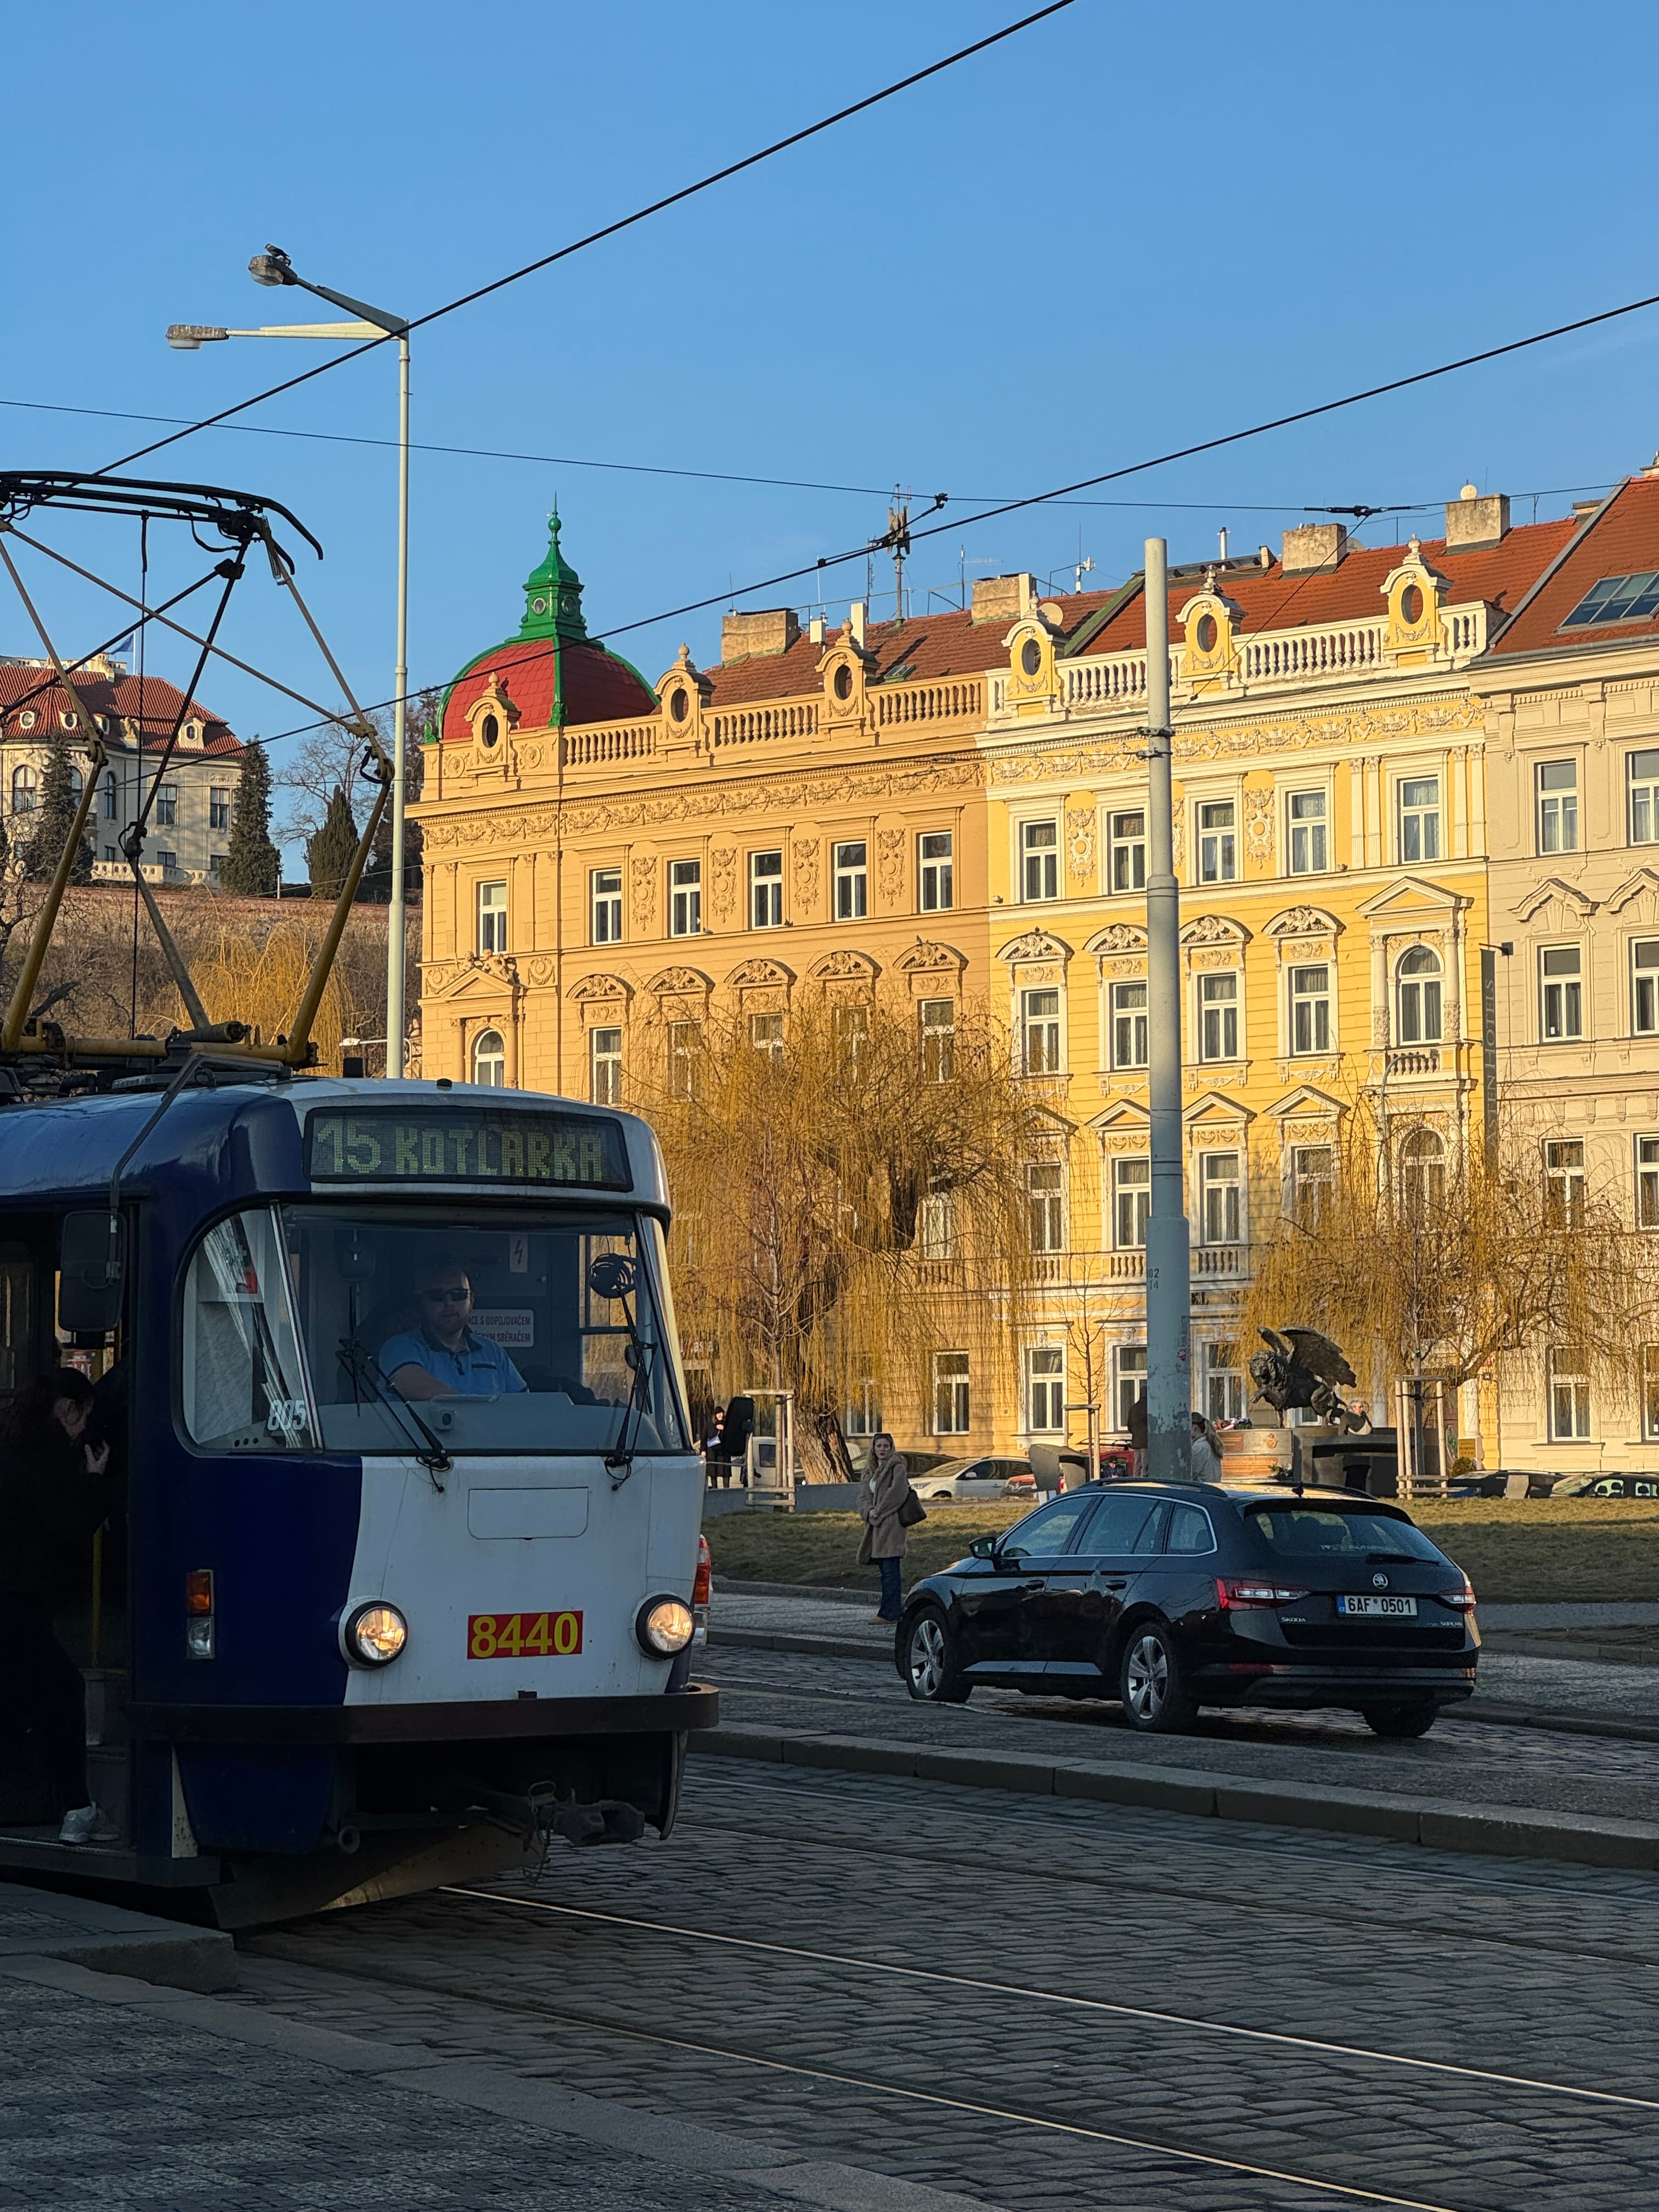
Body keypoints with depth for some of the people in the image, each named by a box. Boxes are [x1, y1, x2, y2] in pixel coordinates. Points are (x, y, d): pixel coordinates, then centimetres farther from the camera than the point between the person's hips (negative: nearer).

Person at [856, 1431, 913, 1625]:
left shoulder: (897, 1467, -4)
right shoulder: (873, 1471, 21)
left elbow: (898, 1492, -16)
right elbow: (864, 1496, 15)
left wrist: (879, 1511, -12)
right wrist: (869, 1511, -6)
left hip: (892, 1524, -9)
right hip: (877, 1525, 9)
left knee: (890, 1570, -11)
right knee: (885, 1570, 10)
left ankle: (889, 1613, -13)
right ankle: (894, 1610, 15)